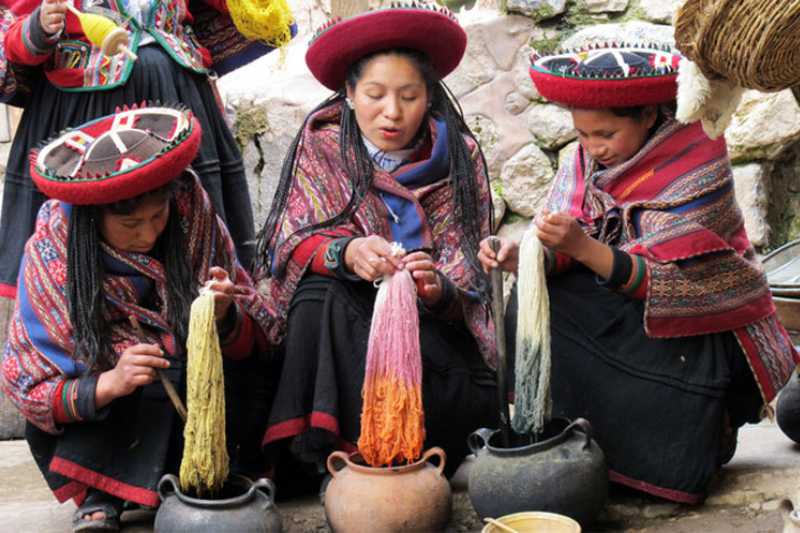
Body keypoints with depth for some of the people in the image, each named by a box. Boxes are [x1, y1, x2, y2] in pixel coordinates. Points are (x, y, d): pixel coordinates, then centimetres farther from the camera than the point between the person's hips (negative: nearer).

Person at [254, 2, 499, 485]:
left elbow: (467, 280, -7)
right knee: (320, 293, -32)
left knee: (475, 404, -28)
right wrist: (345, 252, -33)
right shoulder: (323, 143, -4)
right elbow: (291, 245, -10)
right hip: (340, 320, 0)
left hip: (432, 327, 0)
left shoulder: (458, 155, -4)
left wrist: (437, 286, -32)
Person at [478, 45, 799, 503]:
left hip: (701, 328, -6)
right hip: (626, 319, 6)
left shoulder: (696, 168, -19)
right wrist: (524, 257, -28)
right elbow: (568, 254, -6)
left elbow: (666, 284, -26)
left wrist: (582, 246, -38)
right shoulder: (591, 160, -3)